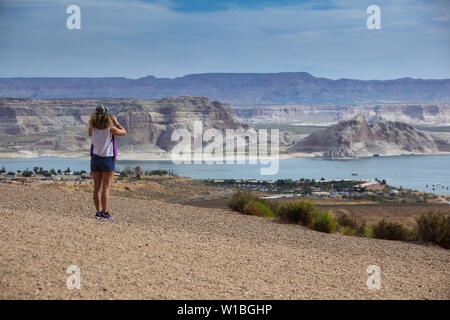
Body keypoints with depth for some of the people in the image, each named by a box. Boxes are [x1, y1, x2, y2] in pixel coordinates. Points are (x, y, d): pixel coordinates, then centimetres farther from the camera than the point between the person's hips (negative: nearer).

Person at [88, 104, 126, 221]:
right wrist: (116, 122, 15)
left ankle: (98, 212, 12)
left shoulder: (92, 128, -6)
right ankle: (105, 212, -8)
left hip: (95, 159, 4)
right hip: (107, 159, -4)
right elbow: (123, 132, 2)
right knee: (106, 188, -3)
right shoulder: (111, 129, -15)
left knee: (97, 187, 9)